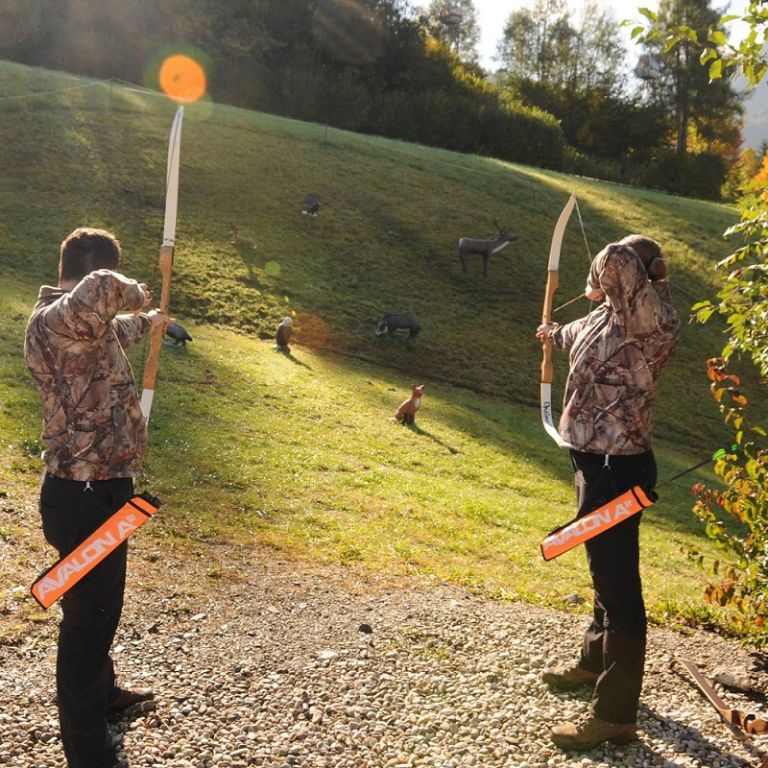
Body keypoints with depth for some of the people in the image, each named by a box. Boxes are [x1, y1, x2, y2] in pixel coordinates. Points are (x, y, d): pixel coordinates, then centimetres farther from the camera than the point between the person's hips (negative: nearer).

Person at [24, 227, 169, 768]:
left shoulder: (84, 323, 9)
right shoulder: (54, 319, -22)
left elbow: (111, 330, 34)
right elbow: (100, 291, -45)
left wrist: (145, 323, 54)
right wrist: (134, 295, -22)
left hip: (102, 489, 11)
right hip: (85, 498, -11)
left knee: (102, 606, 28)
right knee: (88, 617, 2)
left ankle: (101, 692, 51)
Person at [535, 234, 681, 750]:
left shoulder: (653, 323, -21)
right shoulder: (606, 317, 7)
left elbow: (618, 261, -38)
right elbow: (579, 335, 32)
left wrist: (602, 283, -14)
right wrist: (553, 334, 55)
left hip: (616, 469, -10)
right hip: (597, 461, 10)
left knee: (618, 584, -2)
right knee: (606, 571, 24)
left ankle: (616, 716, 9)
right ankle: (596, 663, 44)